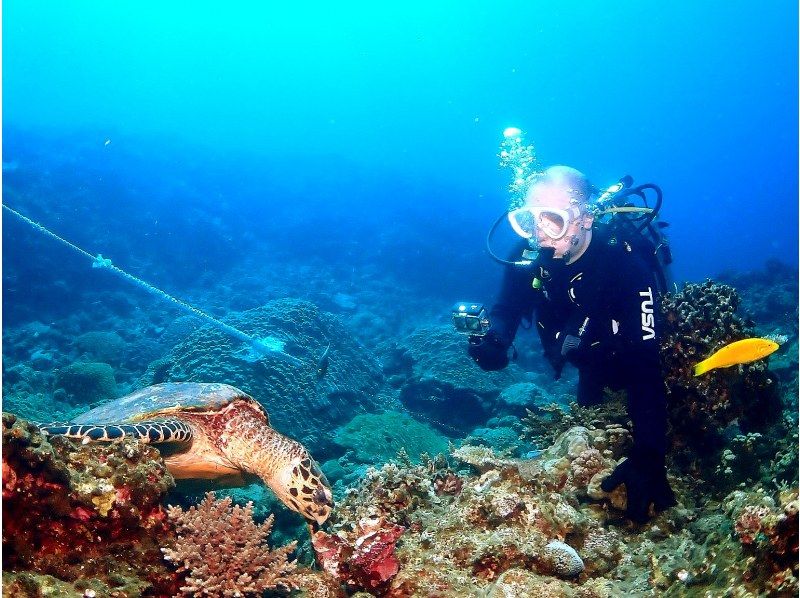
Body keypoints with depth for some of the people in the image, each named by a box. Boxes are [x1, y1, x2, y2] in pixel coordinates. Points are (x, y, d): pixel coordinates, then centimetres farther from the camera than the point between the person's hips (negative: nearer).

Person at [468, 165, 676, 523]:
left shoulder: (625, 263, -40)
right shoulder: (529, 254, -26)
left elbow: (646, 363, -45)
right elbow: (507, 310, -15)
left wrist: (646, 460, -54)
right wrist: (494, 341, -43)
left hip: (632, 357, -4)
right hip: (591, 363, 5)